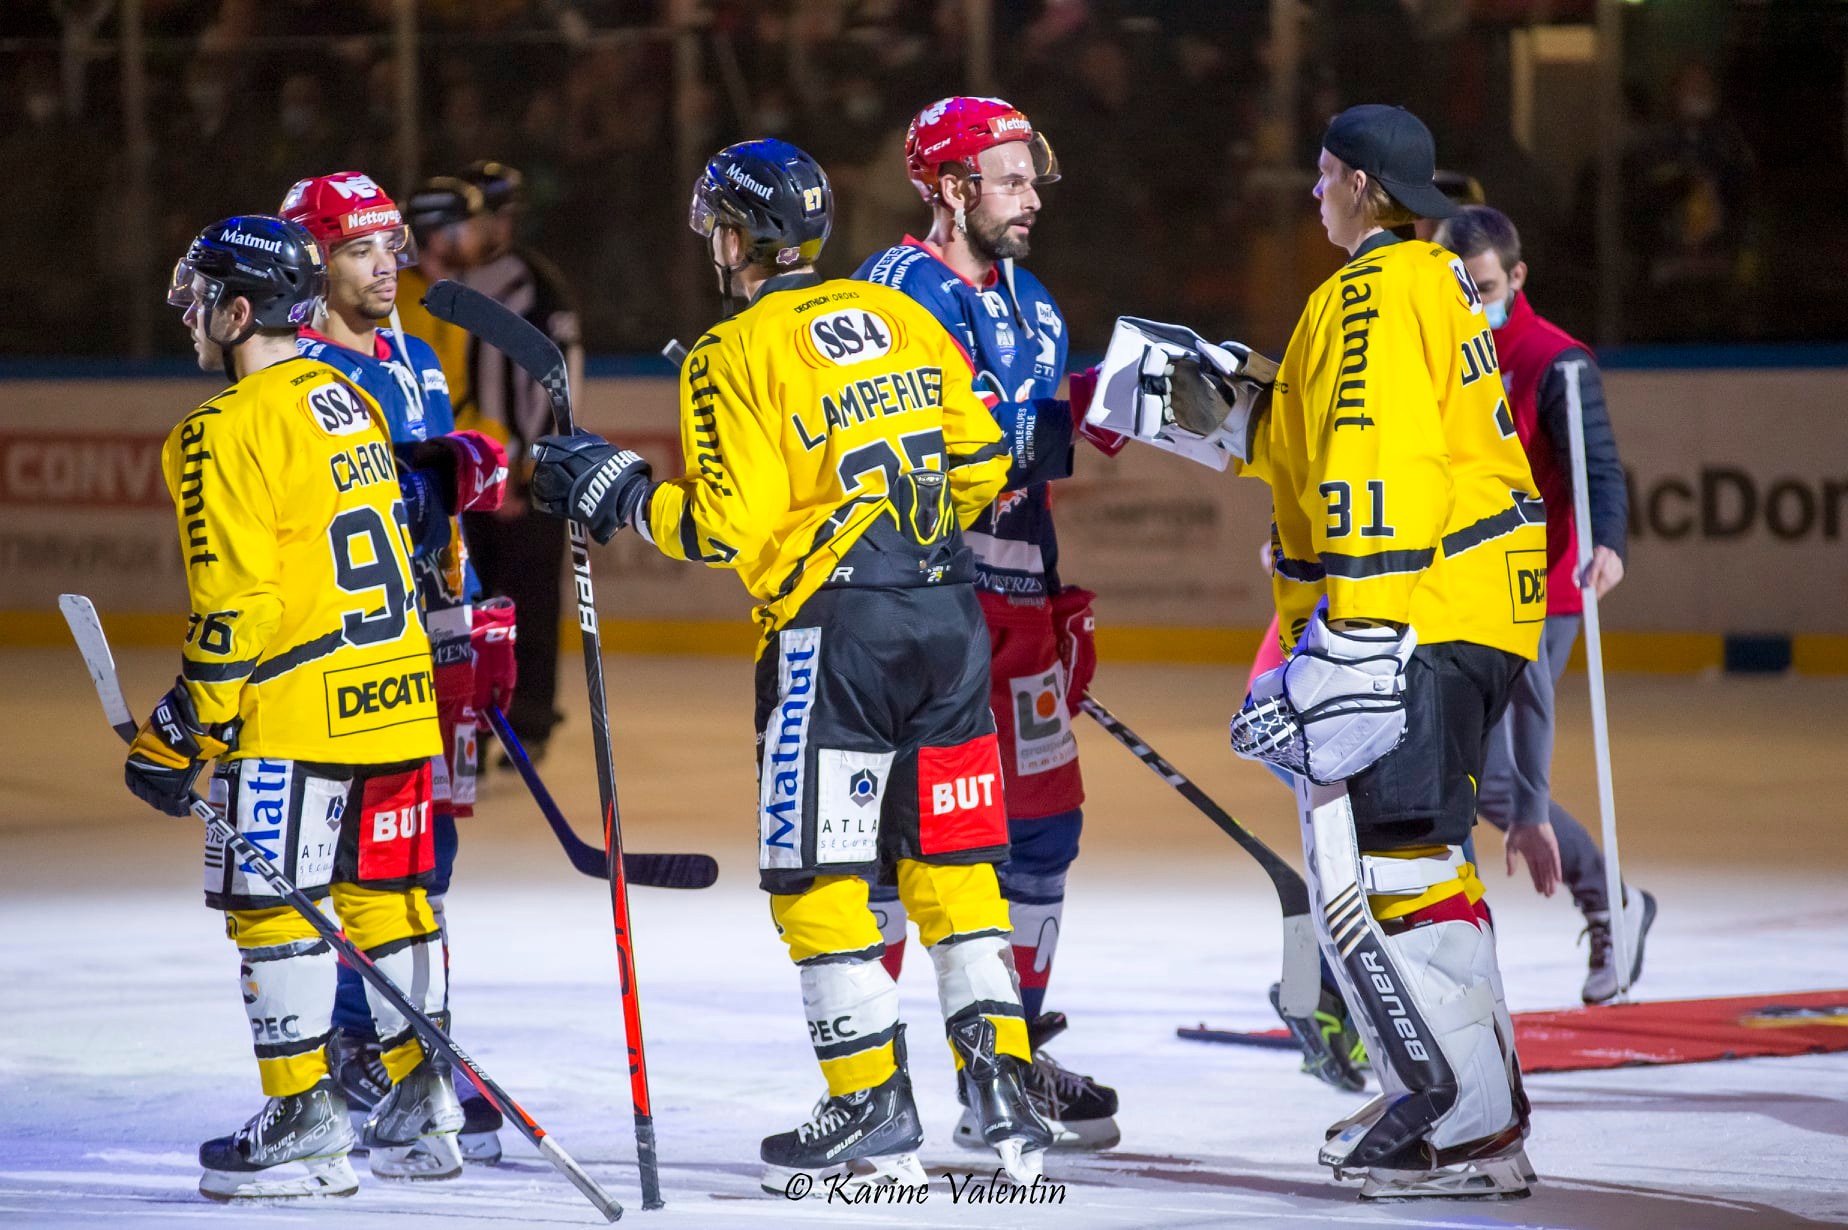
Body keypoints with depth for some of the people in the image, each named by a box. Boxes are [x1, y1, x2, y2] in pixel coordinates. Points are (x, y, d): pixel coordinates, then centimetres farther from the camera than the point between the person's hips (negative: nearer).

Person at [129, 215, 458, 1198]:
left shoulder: (230, 432, -12)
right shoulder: (349, 400, 14)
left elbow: (236, 607, -16)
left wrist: (182, 731, -10)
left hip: (296, 712, -8)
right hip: (397, 699, 8)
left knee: (270, 905, -2)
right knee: (387, 892, 13)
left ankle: (305, 1120, -3)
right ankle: (419, 1115, 16)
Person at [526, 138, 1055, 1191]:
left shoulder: (735, 358, -7)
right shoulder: (905, 320, 11)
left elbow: (728, 527, -12)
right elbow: (980, 467, 13)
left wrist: (618, 492, 1)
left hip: (836, 633, -6)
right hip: (950, 616, 6)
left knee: (815, 877, 4)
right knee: (953, 864, 12)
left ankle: (874, 1112, 3)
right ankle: (1005, 1094, 9)